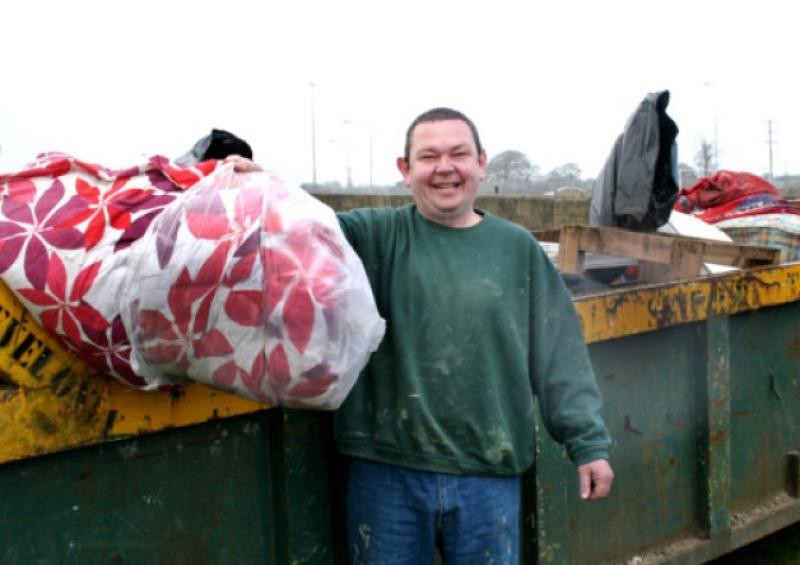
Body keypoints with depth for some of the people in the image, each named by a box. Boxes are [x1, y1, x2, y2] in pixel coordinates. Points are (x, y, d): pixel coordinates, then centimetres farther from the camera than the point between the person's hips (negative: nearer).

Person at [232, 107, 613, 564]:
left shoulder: (518, 248, 6)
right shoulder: (375, 235, 2)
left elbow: (559, 352, 7)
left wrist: (588, 441, 4)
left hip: (490, 477, 1)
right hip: (386, 470, -1)